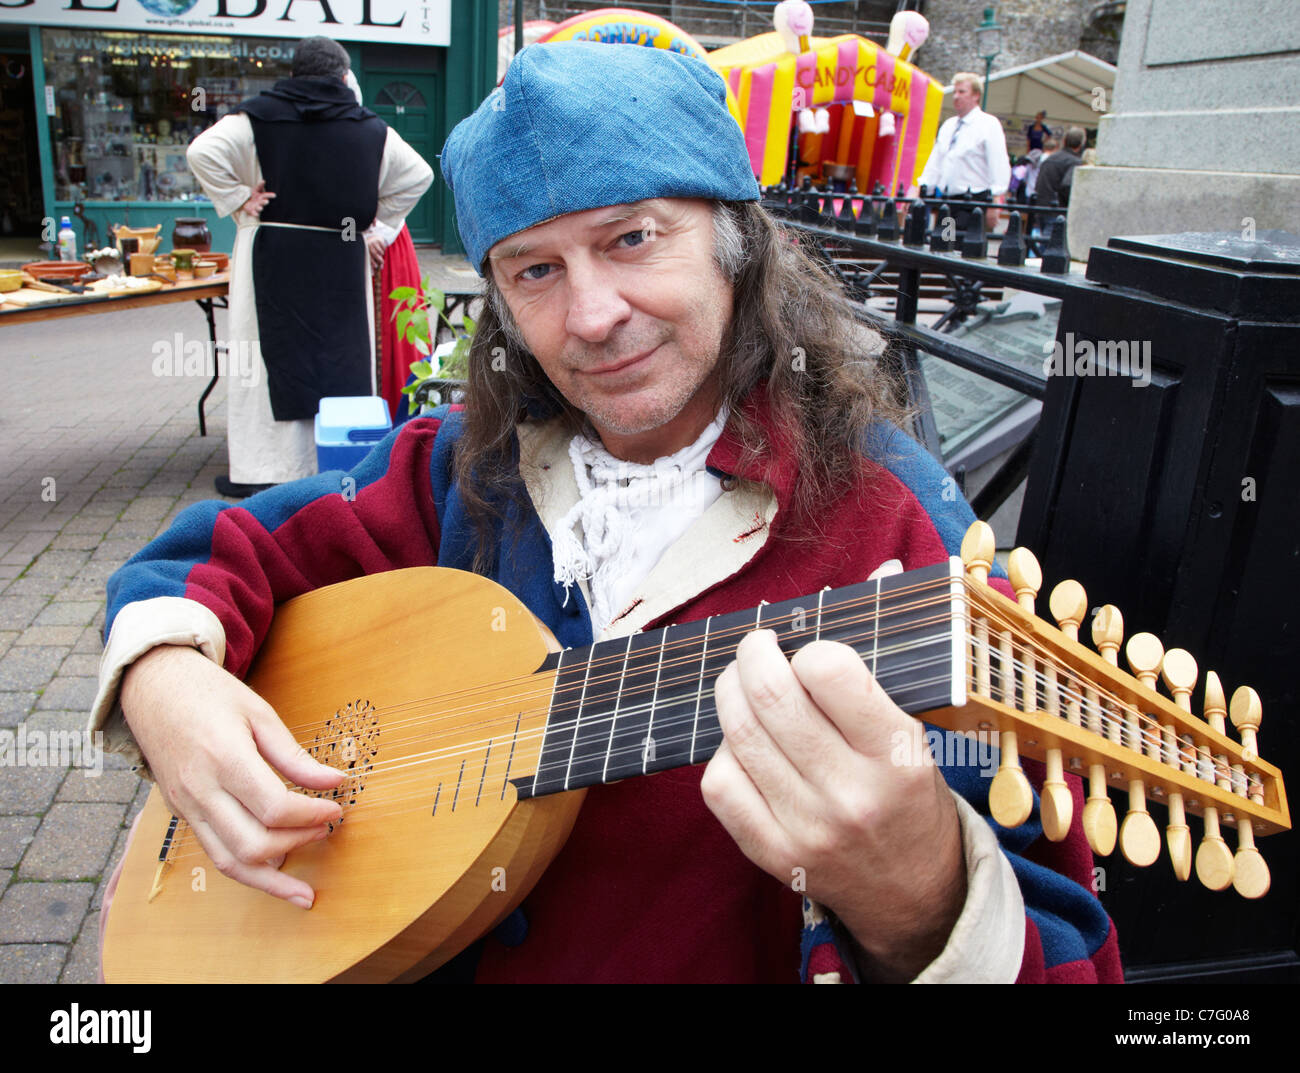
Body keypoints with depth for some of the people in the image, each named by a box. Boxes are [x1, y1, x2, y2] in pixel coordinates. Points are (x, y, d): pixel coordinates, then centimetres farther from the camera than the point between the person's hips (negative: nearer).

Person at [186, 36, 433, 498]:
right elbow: (418, 174, 12)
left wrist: (237, 200, -3)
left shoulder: (259, 115, -1)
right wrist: (378, 227, 11)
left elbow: (202, 152, -12)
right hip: (342, 264, 2)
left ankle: (263, 468, 5)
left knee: (274, 352, 3)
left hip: (274, 257, -2)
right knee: (341, 354, 9)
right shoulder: (369, 127, 6)